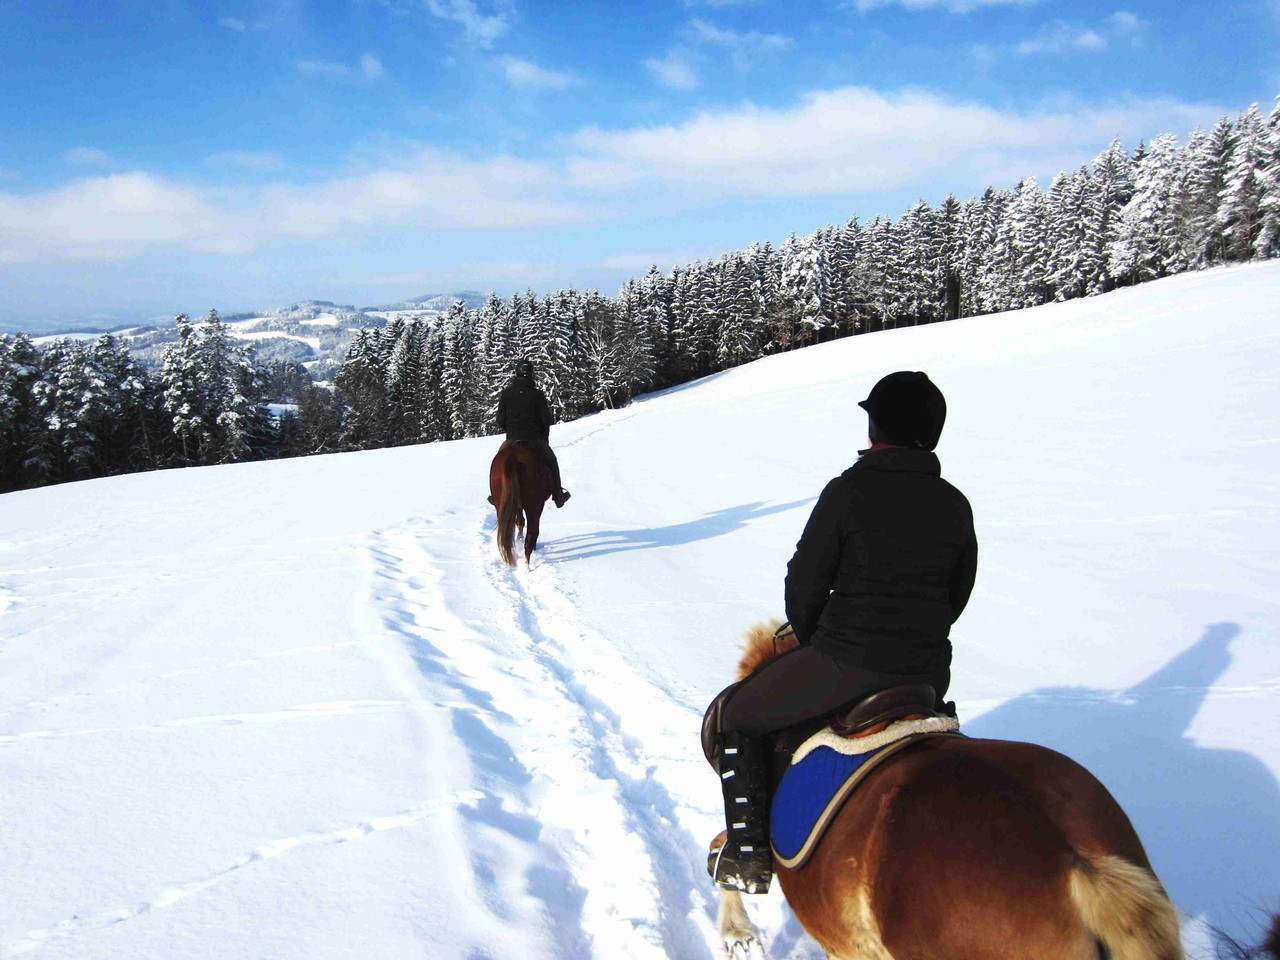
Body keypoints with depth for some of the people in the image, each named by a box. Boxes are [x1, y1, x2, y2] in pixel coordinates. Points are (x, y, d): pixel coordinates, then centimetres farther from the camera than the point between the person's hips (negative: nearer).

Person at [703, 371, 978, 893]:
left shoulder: (849, 490, -13)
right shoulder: (955, 504, 3)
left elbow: (804, 582, -9)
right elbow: (957, 595, 11)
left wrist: (812, 641, 10)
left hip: (848, 664, -6)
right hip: (928, 670, 6)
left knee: (735, 716, 14)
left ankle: (748, 852, 10)